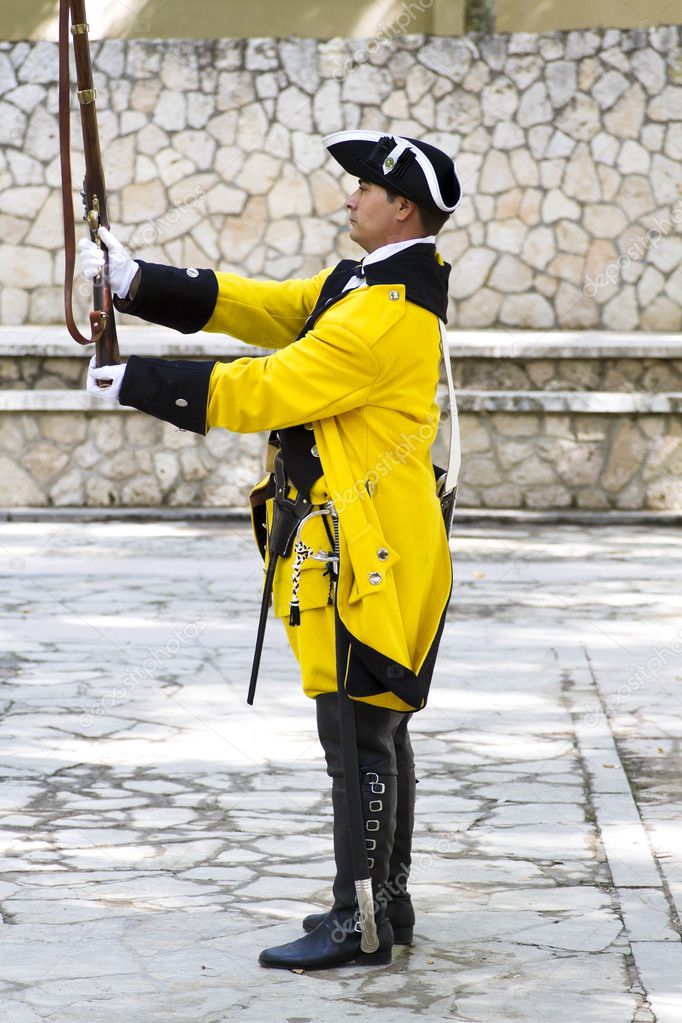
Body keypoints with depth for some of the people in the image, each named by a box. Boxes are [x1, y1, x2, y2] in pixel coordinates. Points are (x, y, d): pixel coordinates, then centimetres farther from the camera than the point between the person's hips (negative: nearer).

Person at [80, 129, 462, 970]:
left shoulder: (391, 315, -20)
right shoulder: (358, 285, 13)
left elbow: (263, 391, -19)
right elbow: (252, 306, 12)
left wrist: (131, 383, -11)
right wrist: (134, 282, 1)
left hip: (368, 557, -10)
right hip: (357, 547, 10)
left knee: (357, 738, -6)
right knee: (375, 732, 15)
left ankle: (361, 926, 0)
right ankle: (386, 901, 24)